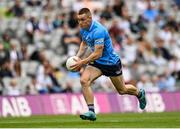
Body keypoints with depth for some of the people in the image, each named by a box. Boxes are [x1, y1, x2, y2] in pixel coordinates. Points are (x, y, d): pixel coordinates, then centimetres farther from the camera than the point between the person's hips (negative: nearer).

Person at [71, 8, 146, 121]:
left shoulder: (98, 31, -31)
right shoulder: (83, 29, -5)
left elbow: (97, 54, -31)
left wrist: (82, 63, -30)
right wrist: (78, 57, 2)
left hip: (111, 62, -6)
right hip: (97, 63, 6)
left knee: (122, 90, 13)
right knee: (84, 80, -21)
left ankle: (139, 93, 47)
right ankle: (91, 112, -19)